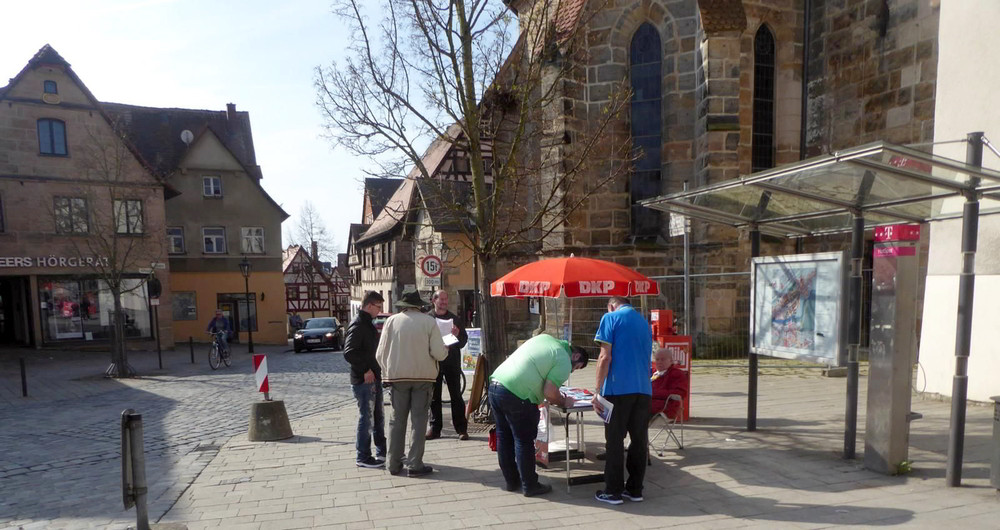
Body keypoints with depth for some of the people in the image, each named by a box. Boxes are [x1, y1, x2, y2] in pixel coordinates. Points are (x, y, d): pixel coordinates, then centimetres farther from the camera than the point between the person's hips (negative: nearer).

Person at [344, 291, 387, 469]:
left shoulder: (369, 323, 14)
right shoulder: (358, 325, -16)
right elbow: (349, 353, -24)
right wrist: (365, 370, -20)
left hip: (374, 377, 10)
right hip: (363, 380, -10)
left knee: (378, 417, 17)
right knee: (366, 418, -1)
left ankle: (382, 451, 28)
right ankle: (363, 457, 11)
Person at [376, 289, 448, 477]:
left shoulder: (392, 321, -2)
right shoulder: (429, 321, -5)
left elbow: (381, 354, -2)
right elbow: (439, 353, -11)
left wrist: (387, 372, 15)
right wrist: (445, 350, 12)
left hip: (397, 376, 1)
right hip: (423, 376, -1)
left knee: (397, 420, 12)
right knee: (418, 421, 6)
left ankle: (393, 464, 17)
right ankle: (414, 465, 7)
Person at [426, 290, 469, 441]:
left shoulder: (455, 319, 9)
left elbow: (464, 341, 9)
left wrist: (457, 335, -13)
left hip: (452, 361, 0)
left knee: (456, 395, 2)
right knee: (434, 396, 7)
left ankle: (461, 428, 8)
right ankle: (435, 427, 17)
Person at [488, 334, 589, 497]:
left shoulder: (544, 337, 18)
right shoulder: (564, 361, -3)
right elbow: (550, 393, -11)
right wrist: (564, 402, 10)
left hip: (494, 384, 9)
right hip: (516, 395, -8)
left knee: (504, 437, 18)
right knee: (524, 442, 7)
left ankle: (511, 481, 32)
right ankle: (530, 486, 20)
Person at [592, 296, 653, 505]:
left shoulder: (610, 318, -1)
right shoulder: (645, 323, 18)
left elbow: (605, 357, -9)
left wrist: (598, 391, -7)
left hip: (618, 388, -5)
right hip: (643, 389, 6)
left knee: (615, 441, 3)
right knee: (639, 440, 11)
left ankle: (613, 491, 10)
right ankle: (635, 489, 19)